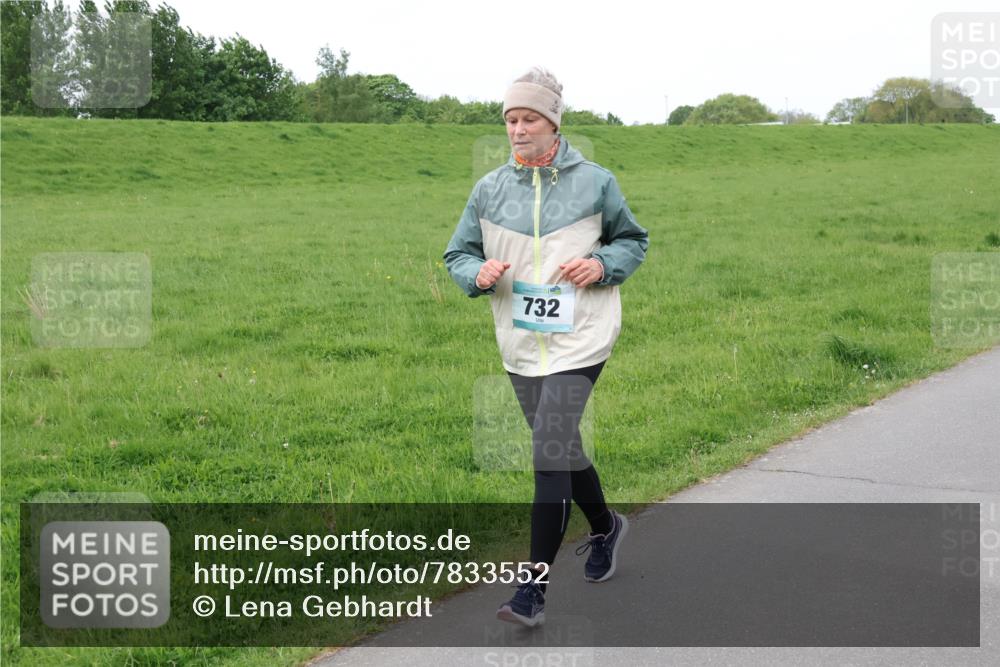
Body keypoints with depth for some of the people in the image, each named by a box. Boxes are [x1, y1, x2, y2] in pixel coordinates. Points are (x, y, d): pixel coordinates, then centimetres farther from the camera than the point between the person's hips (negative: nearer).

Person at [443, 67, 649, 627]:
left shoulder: (595, 182, -2)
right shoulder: (490, 189, 4)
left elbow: (634, 240, 10)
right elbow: (458, 254, 11)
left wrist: (602, 265, -11)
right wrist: (478, 274, -12)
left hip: (579, 340, -4)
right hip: (520, 344, 5)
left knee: (549, 454, -13)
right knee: (562, 449, 17)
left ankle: (535, 587, -8)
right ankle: (605, 527, 45)